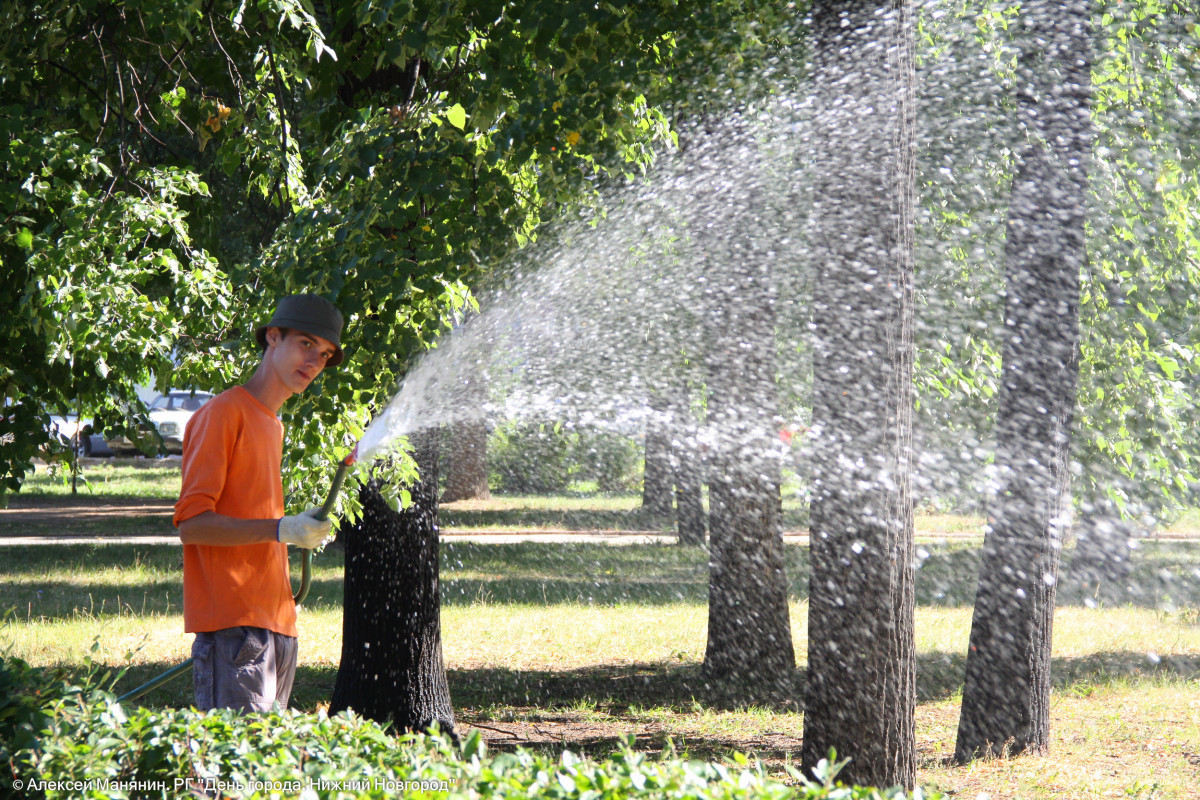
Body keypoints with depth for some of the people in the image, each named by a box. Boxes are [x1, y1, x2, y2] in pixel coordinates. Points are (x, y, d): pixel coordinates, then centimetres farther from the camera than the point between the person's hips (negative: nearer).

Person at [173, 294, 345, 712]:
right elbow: (191, 524, -14)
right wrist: (280, 529, -22)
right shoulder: (222, 414, -6)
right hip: (233, 625, -9)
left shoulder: (272, 425, 23)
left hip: (277, 626, 9)